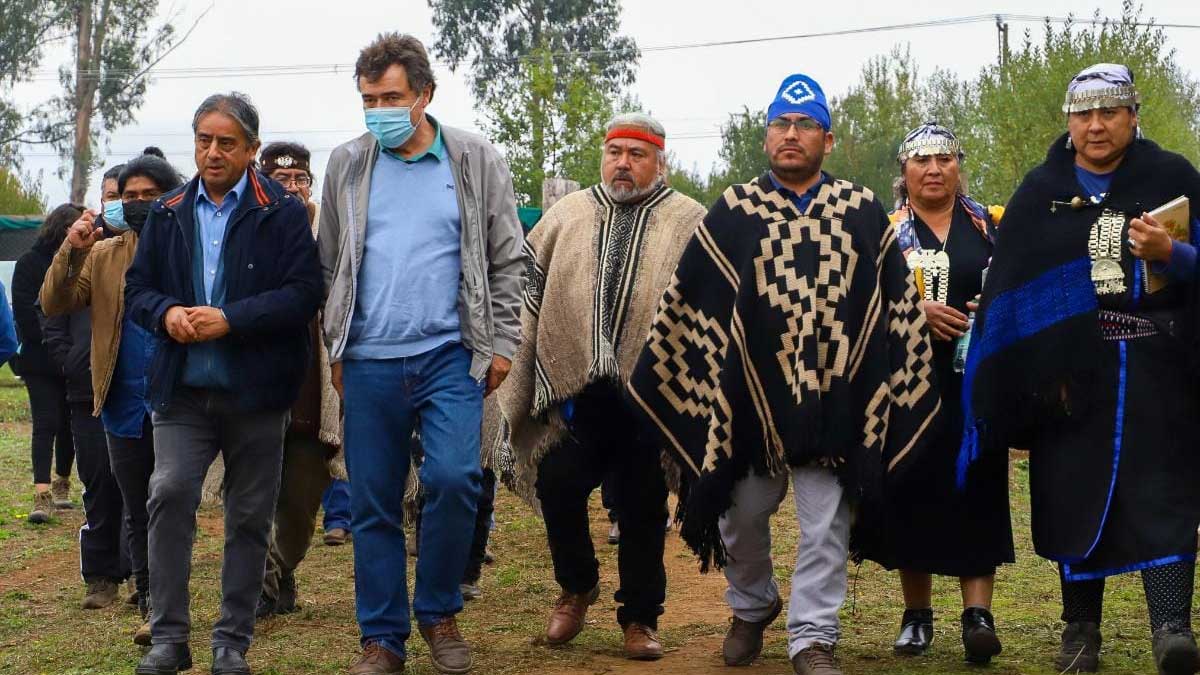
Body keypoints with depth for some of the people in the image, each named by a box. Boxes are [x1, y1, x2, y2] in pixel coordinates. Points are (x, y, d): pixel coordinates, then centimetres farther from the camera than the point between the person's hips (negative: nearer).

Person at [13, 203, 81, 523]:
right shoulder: (30, 262, -1)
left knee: (69, 423, 10)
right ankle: (42, 494, -13)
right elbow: (25, 311, -7)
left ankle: (62, 482, 28)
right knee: (46, 423, -9)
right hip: (40, 359, -3)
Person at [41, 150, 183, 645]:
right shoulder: (103, 254, 9)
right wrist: (72, 250, -13)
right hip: (125, 404, 4)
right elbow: (54, 305, 1)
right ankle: (151, 607, 20)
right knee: (137, 512, 11)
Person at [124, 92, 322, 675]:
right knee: (169, 495, -12)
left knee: (249, 517, 6)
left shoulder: (282, 212, -2)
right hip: (182, 388, 2)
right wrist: (166, 314, -10)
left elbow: (304, 293, -10)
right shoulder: (167, 213, 11)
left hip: (256, 392, -2)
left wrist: (230, 319, -18)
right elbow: (136, 287, 13)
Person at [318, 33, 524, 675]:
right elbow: (330, 266, 13)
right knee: (373, 502, 4)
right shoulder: (346, 165, 8)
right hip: (369, 361, 2)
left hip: (450, 356, -2)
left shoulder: (476, 162, 3)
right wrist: (336, 349, 9)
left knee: (454, 478, -16)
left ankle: (438, 611, 6)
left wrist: (501, 344, -1)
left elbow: (506, 260, 5)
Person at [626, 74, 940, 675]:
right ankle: (751, 607, 35)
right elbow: (683, 303, 7)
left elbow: (899, 303, 9)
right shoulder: (733, 212, 4)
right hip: (749, 395, 1)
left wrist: (905, 384, 7)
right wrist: (654, 374, 7)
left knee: (826, 525, 2)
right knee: (742, 516, 11)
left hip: (834, 400, 0)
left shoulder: (863, 213, 5)